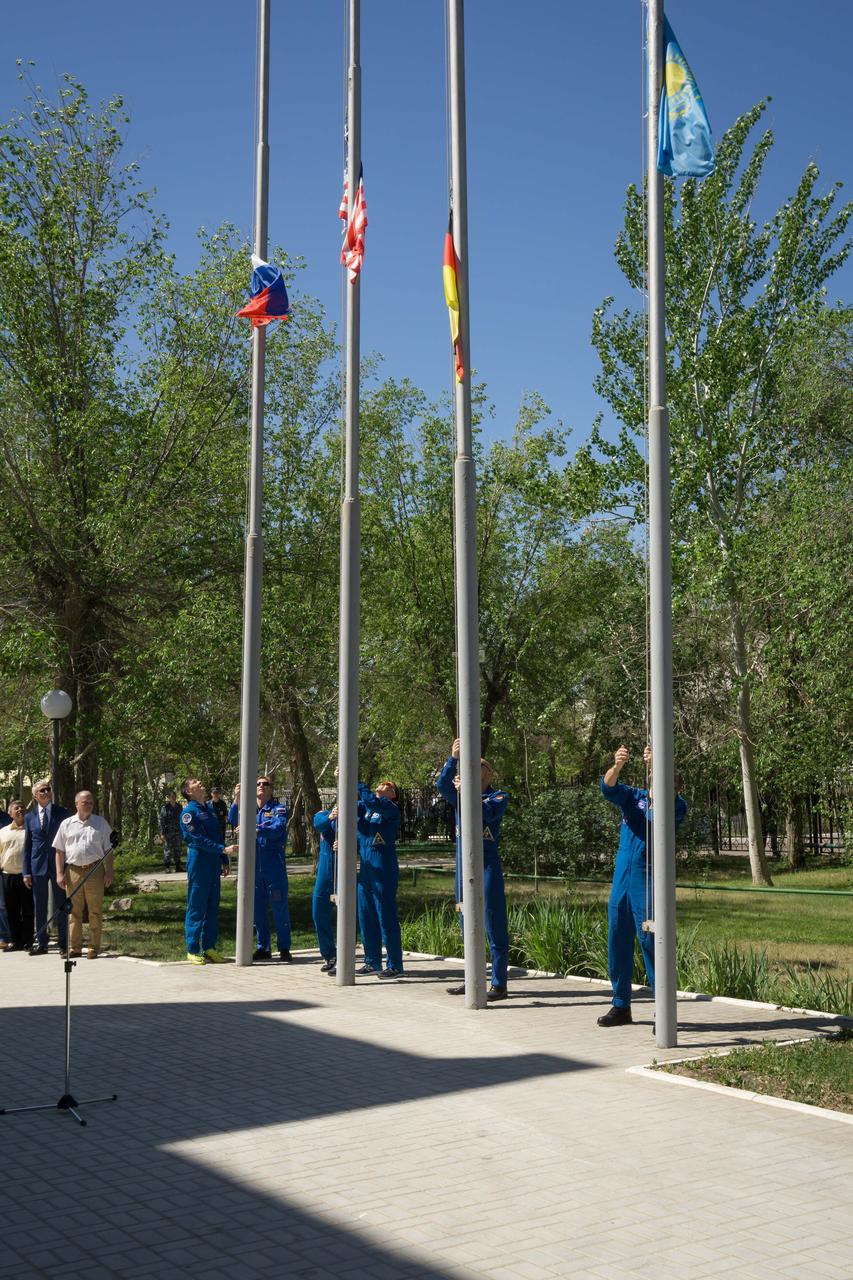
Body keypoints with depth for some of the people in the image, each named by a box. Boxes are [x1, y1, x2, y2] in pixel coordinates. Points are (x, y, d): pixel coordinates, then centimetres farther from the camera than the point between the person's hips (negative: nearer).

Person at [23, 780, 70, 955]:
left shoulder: (62, 813, 2)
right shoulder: (29, 817, 8)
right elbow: (27, 846, 8)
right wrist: (26, 872, 3)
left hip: (58, 864, -2)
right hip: (38, 866, 2)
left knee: (61, 906, 2)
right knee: (39, 907, 7)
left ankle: (63, 943, 8)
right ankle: (41, 943, 15)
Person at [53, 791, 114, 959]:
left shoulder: (101, 823, 8)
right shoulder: (67, 824, 9)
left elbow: (108, 850, 8)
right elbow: (59, 851, 9)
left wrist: (109, 872, 0)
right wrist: (60, 874, 1)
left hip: (95, 871, -1)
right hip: (73, 871, 1)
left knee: (95, 911, 0)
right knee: (74, 911, 6)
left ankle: (94, 948, 6)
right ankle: (75, 947, 13)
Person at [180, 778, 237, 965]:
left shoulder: (209, 811, 16)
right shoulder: (188, 812, -8)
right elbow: (198, 839, -16)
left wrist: (225, 861, 15)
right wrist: (223, 850, -22)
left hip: (214, 865, 7)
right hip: (198, 865, -7)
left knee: (212, 908, 9)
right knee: (197, 909, -3)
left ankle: (209, 948, 15)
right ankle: (193, 951, 4)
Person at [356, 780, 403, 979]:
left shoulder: (391, 808, -5)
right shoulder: (364, 807, 16)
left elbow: (371, 801, -21)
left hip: (384, 868, -7)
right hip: (365, 867, 7)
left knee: (386, 917, -5)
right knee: (366, 916, 11)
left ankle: (395, 966, 1)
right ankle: (372, 962, 21)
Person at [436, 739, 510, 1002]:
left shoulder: (498, 797, 0)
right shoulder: (461, 795, 12)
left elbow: (489, 812, -20)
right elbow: (442, 784, -6)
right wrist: (453, 759, -19)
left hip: (487, 868, -6)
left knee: (494, 927, -5)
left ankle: (499, 984, -3)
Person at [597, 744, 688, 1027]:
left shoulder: (675, 805, 0)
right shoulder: (633, 797, 11)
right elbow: (609, 788, -7)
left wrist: (656, 767, -38)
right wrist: (617, 766, -28)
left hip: (649, 880, -5)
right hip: (621, 877, 5)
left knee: (650, 941, -8)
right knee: (617, 940, 9)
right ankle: (621, 1006, 21)